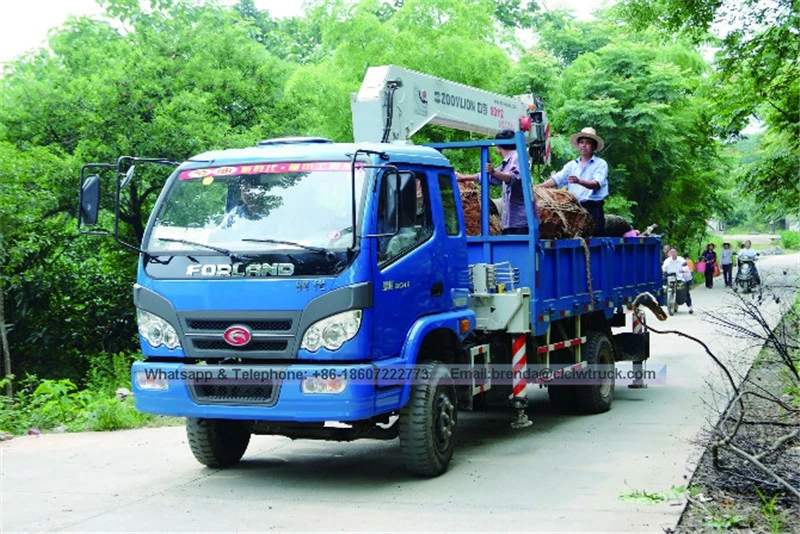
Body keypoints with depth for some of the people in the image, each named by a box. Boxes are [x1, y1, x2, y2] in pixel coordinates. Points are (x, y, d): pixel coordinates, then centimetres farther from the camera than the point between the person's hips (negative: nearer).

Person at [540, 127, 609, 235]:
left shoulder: (601, 164, 3)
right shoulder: (572, 165, 18)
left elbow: (597, 184, -13)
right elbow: (556, 179, 9)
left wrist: (579, 181, -30)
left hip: (593, 207, -4)